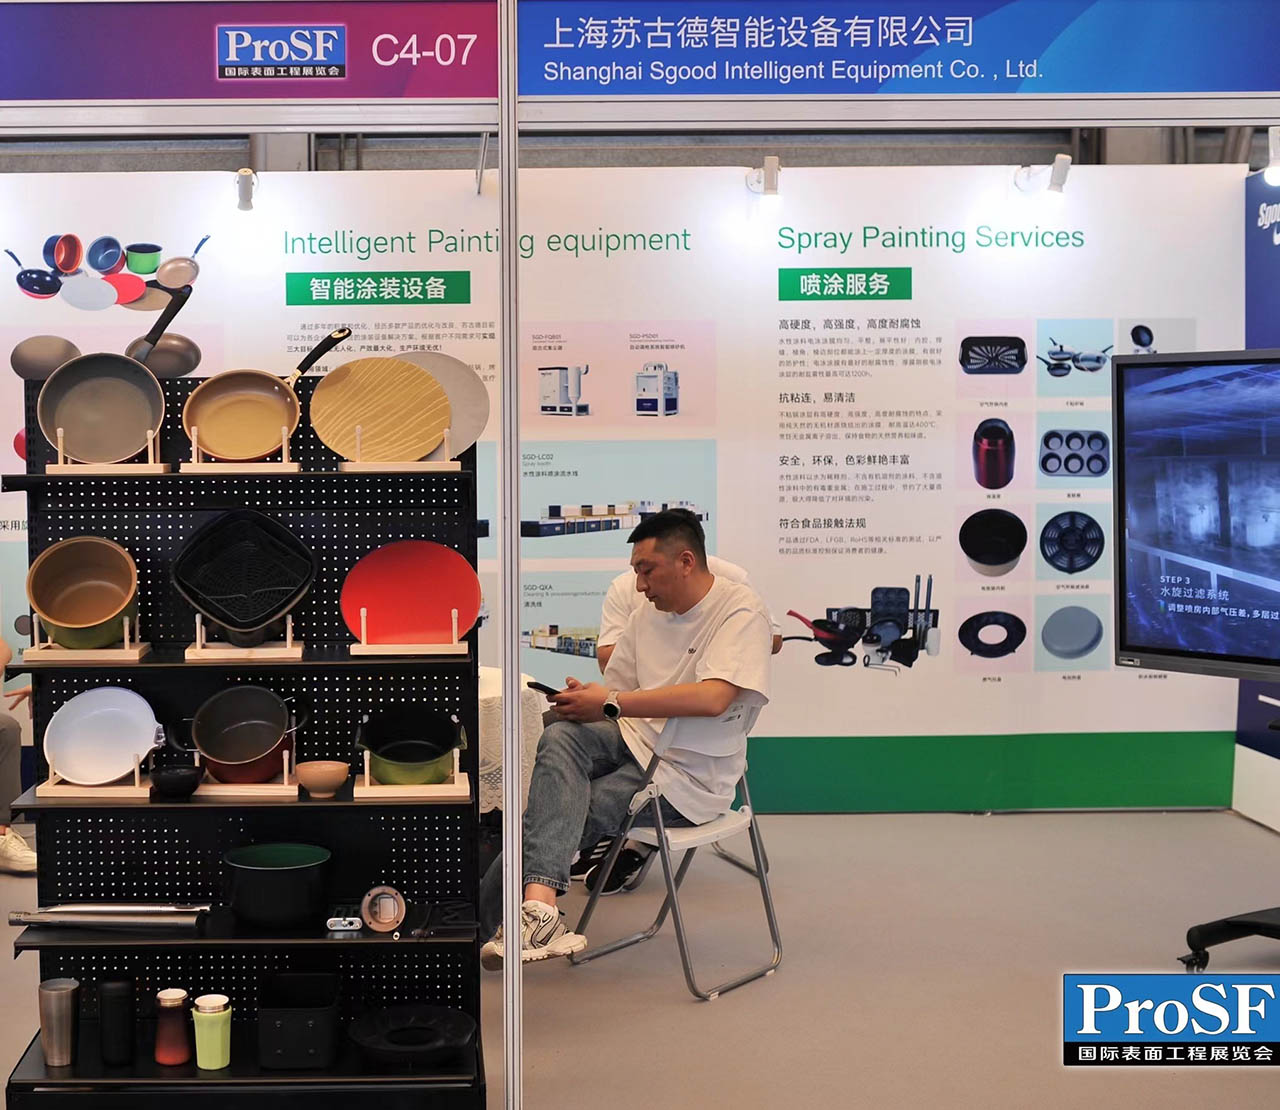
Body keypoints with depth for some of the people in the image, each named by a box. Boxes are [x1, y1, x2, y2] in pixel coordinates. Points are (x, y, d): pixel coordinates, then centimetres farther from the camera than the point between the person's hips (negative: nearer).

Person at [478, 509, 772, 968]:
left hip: (688, 775, -6)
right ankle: (539, 904, -39)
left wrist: (610, 704, -24)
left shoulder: (741, 610, -10)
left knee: (557, 814, -20)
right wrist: (582, 700, -7)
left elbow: (713, 698, -26)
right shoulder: (645, 618, 12)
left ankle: (479, 923, -6)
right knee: (560, 737, -27)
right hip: (634, 742, 6)